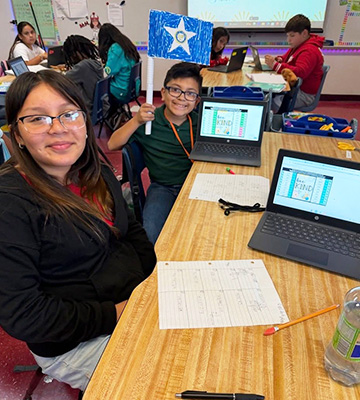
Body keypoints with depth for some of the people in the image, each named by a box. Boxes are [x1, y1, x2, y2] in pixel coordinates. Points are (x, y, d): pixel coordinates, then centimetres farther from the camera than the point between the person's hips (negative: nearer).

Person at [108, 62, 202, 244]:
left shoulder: (198, 121, 4)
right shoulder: (150, 120, -1)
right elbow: (112, 145, -5)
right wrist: (136, 121, -16)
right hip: (162, 187, -1)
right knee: (148, 236, -22)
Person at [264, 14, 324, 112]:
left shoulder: (309, 51, -17)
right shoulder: (298, 45, 17)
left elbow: (300, 72, -32)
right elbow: (287, 59, 32)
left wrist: (275, 65, -30)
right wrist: (279, 59, 5)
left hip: (305, 94, -10)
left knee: (274, 102, -33)